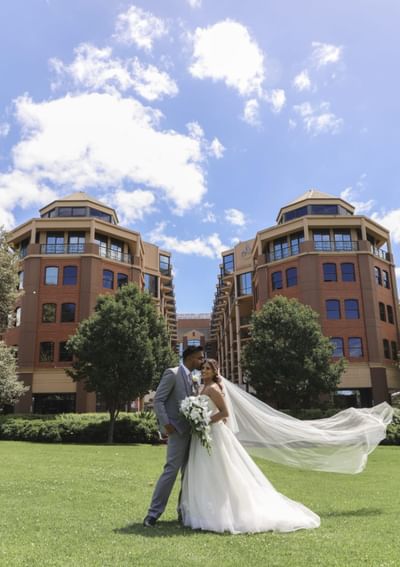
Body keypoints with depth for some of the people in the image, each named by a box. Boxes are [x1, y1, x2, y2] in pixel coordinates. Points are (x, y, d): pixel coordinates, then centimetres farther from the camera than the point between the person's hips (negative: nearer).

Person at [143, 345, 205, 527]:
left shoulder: (193, 379, 14)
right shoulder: (172, 374, -9)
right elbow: (158, 400, -13)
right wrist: (166, 424, -19)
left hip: (192, 431, 8)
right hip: (178, 431, -8)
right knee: (171, 470, -9)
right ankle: (154, 513, 0)